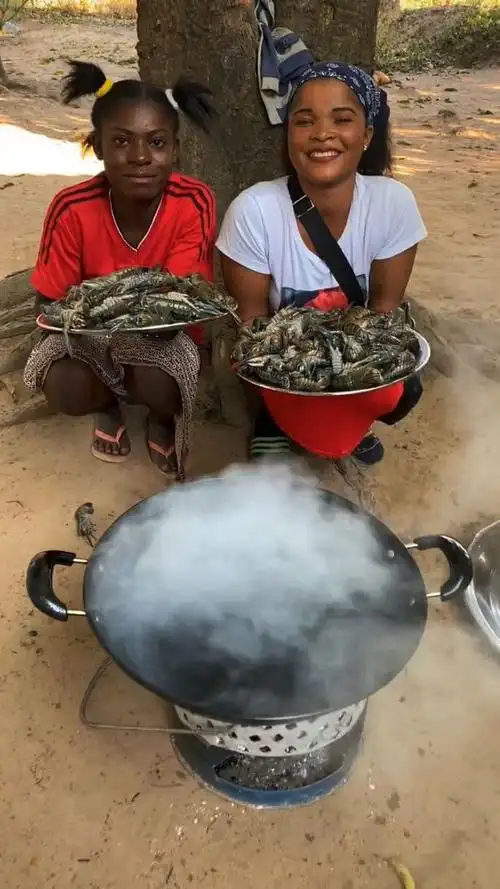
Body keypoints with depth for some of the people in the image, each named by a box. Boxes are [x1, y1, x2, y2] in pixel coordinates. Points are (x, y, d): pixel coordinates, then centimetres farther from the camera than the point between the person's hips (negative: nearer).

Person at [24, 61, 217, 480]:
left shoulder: (194, 204, -22)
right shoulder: (73, 209, -20)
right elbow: (49, 304, -11)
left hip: (162, 332, -1)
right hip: (89, 330, 1)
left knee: (159, 389, -33)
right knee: (64, 391, -29)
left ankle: (163, 415, 8)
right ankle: (108, 404, 11)